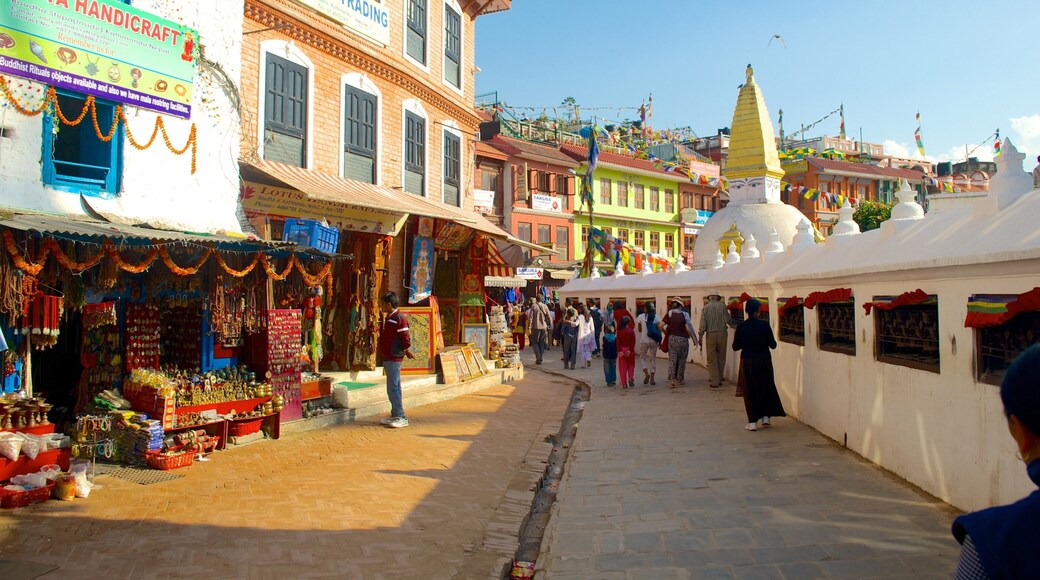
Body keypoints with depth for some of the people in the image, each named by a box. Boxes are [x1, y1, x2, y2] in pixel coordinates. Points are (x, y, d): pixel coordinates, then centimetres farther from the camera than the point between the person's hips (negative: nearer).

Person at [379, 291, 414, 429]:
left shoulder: (399, 318, -15)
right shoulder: (388, 318, 15)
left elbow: (405, 338, -18)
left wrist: (406, 351, -5)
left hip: (394, 358, -10)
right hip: (388, 358, 10)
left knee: (393, 388, -9)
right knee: (393, 388, 14)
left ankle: (401, 417, -6)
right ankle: (395, 415, 21)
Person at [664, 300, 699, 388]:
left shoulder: (669, 315, -1)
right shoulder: (684, 315, -6)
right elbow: (688, 328, -13)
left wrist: (666, 332, 8)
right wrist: (694, 339, -4)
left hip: (672, 339, 1)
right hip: (683, 339, -1)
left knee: (672, 360, 1)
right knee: (682, 360, 13)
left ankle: (671, 380, -10)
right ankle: (680, 379, 22)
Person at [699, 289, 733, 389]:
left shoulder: (705, 307, 0)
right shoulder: (722, 306, -2)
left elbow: (703, 324, -4)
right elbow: (728, 320, -5)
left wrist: (700, 337, 2)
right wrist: (731, 320, 17)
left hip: (710, 334, -1)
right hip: (722, 333, 1)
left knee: (712, 359, 4)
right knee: (721, 358, 12)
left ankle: (714, 382, 2)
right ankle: (719, 380, 18)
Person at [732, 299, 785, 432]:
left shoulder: (741, 327, -7)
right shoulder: (764, 325, -10)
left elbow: (735, 346, -2)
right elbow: (773, 345, -7)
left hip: (747, 362, 0)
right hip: (764, 360, 0)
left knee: (750, 391, 7)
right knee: (766, 388, 19)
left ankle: (752, 422, 5)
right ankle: (765, 416, 20)